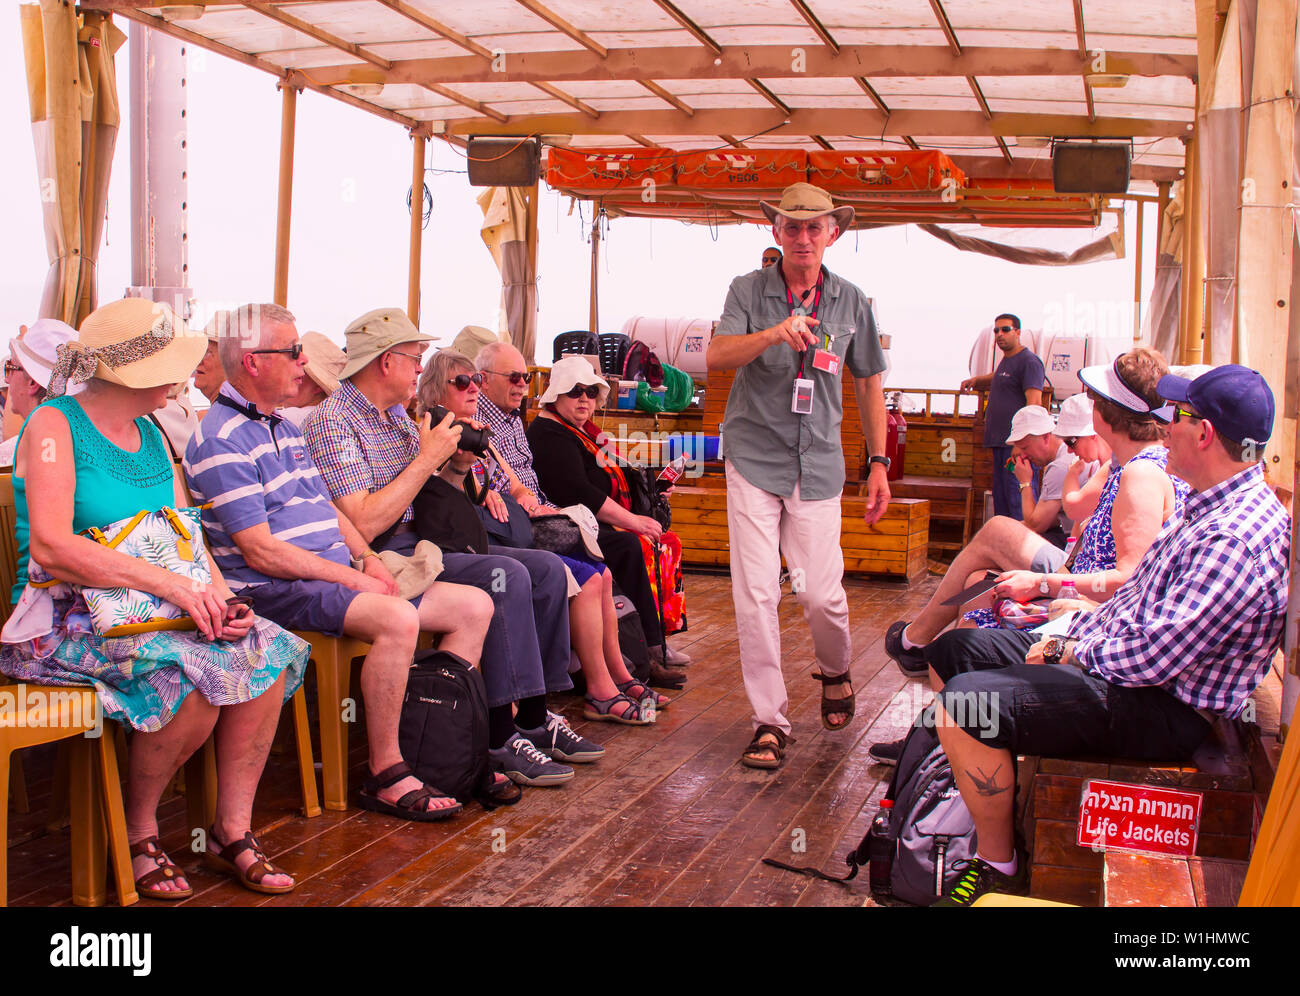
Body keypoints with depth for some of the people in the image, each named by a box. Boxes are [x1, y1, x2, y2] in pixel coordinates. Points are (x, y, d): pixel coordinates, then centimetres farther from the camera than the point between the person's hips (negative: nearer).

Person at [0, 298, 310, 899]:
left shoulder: (150, 435, 15)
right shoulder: (54, 426, -8)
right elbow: (50, 546, -22)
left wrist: (216, 592, -12)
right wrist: (170, 583, -27)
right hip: (66, 620, -7)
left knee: (267, 652, -15)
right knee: (199, 673, -30)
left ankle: (233, 831, -6)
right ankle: (137, 832, -7)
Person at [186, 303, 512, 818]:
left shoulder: (283, 428, 20)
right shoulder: (221, 441, -11)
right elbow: (262, 552, -17)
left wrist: (367, 559, 3)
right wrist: (351, 577, -16)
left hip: (337, 574, 10)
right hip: (277, 589, -10)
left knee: (474, 606, 1)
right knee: (397, 619, -36)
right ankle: (385, 774, -21)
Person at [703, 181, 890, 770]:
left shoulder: (851, 302, 6)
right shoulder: (748, 291, 1)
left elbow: (868, 385, 14)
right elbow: (716, 356, -15)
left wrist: (879, 463, 11)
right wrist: (773, 334, -32)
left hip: (818, 463, 1)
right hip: (754, 458, -1)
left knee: (820, 592, -2)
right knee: (755, 594, -4)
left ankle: (835, 674, 31)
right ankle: (769, 719, 7)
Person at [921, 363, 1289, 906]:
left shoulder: (1236, 539, -26)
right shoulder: (1215, 507, 9)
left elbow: (1152, 657, -27)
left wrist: (1070, 651, -12)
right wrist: (1072, 634, 6)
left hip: (1160, 711, -11)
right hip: (1107, 658, 11)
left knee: (962, 702, -26)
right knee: (953, 651, 12)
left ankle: (999, 867, -9)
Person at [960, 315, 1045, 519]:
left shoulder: (1029, 361, -8)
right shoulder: (1006, 360, 21)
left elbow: (1034, 403, -19)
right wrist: (975, 381, 25)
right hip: (1000, 442, 10)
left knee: (1017, 500, -13)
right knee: (1000, 499, 12)